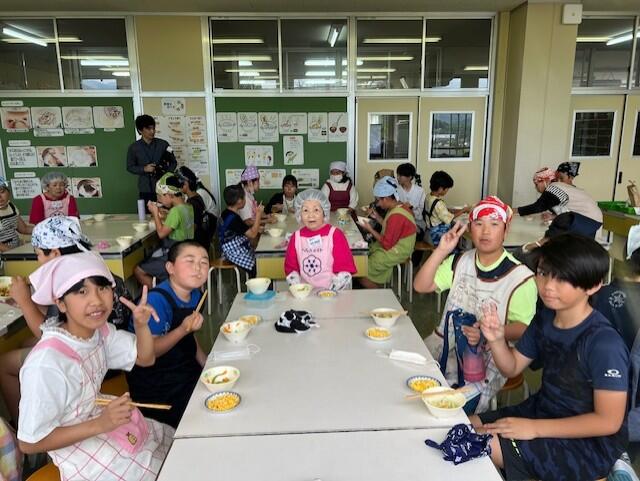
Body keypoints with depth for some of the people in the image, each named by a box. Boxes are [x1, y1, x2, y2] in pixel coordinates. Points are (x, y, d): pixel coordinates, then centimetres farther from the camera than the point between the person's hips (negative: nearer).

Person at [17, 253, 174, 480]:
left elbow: (146, 359, 3)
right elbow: (29, 443, -21)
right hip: (83, 453, -7)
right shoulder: (46, 364, -31)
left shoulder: (99, 329, -9)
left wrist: (141, 325, -15)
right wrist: (100, 424, -27)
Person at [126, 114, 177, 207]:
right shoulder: (133, 147, 2)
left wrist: (167, 173, -11)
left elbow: (173, 162, 8)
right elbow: (130, 167, 8)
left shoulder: (163, 144, 1)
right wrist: (144, 169, -10)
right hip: (145, 190, 0)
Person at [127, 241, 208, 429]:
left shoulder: (195, 294, 1)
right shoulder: (158, 300, -24)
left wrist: (207, 364, 7)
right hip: (154, 383, -8)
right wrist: (183, 330, -33)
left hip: (187, 371, 8)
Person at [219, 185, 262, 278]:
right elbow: (252, 234, -21)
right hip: (236, 254, -10)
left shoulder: (227, 213, 8)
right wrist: (258, 214, -14)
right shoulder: (234, 218, -23)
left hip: (234, 249, 10)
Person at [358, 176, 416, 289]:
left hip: (396, 253, -10)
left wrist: (370, 229, -16)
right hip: (394, 246, 10)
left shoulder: (396, 216, -28)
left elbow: (387, 244, -24)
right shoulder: (398, 207, 3)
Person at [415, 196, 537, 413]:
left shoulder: (520, 277, -9)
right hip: (444, 346, 5)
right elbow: (421, 286, 2)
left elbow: (523, 328, -9)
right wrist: (441, 251, -7)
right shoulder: (460, 262, 7)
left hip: (487, 359, -5)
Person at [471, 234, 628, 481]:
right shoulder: (545, 319, -4)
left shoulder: (604, 343, -26)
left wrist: (534, 428, -23)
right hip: (542, 410, 7)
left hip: (589, 443, -7)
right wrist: (496, 339, -15)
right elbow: (513, 367, 6)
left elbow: (608, 421, -22)